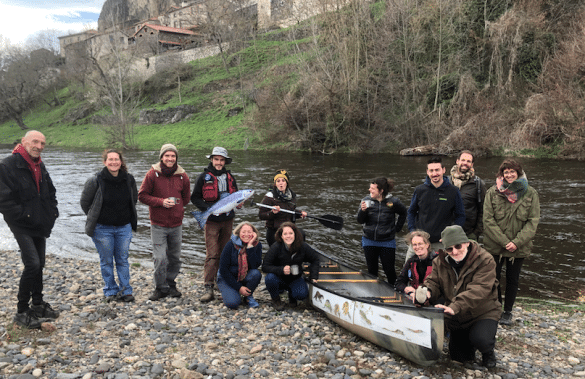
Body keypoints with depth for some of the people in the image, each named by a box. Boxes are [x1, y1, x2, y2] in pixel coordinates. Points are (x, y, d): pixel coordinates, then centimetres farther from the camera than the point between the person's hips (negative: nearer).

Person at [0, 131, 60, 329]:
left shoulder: (40, 167, 11)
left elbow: (50, 192, 23)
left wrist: (52, 213, 10)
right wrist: (23, 215, -17)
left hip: (40, 226, 8)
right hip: (22, 226, -8)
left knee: (39, 265, 15)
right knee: (32, 264, -15)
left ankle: (38, 305, 29)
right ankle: (22, 311, -1)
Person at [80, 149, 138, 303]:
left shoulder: (129, 179, -2)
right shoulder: (96, 181, -12)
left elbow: (134, 198, 16)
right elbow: (85, 202, -1)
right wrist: (94, 219, 3)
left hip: (124, 227, 2)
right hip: (102, 228, -2)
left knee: (123, 260, 8)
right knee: (106, 261, 6)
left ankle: (126, 291, 17)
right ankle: (111, 291, 19)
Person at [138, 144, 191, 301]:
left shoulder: (182, 176, 4)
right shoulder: (152, 174, -5)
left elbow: (186, 198, 17)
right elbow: (142, 195, -4)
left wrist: (176, 203, 0)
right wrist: (161, 202, -15)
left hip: (176, 225, 3)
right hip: (158, 225, -3)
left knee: (175, 258, 11)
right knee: (160, 259, -8)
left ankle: (170, 284, 29)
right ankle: (161, 288, 9)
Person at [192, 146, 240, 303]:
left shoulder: (230, 178, 11)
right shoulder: (204, 177, -1)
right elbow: (194, 198, 0)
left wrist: (238, 203, -1)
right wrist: (208, 208, -16)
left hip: (228, 220, 4)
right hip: (212, 221, -4)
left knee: (224, 253, 13)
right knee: (212, 254, -10)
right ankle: (208, 288, -11)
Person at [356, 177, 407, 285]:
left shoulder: (393, 202, -8)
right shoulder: (366, 200, -4)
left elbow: (403, 213, 11)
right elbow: (360, 221, -3)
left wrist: (397, 228, 6)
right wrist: (363, 210, -23)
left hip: (387, 242, -2)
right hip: (369, 241, 2)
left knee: (389, 270, 3)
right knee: (372, 270, 13)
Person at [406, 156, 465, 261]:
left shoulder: (453, 191, -3)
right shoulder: (420, 190, 1)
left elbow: (460, 216, 6)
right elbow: (411, 212, 14)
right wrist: (412, 231, 2)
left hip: (441, 243, -1)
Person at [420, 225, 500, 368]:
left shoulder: (485, 260, -21)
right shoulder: (440, 262, -4)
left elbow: (478, 290, -33)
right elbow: (433, 282, -3)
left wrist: (455, 307, -46)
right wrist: (427, 292, -31)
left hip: (483, 313, -5)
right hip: (456, 318, 5)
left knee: (481, 340, -32)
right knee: (458, 356, 8)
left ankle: (488, 352, 5)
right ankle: (470, 343, 41)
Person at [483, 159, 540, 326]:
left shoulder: (530, 193, -3)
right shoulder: (492, 192, -6)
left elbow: (533, 221, -5)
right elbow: (488, 220, -9)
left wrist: (517, 242, -16)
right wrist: (504, 242, -16)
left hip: (519, 248, 1)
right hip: (495, 246, 0)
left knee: (512, 280, 13)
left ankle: (507, 312, 29)